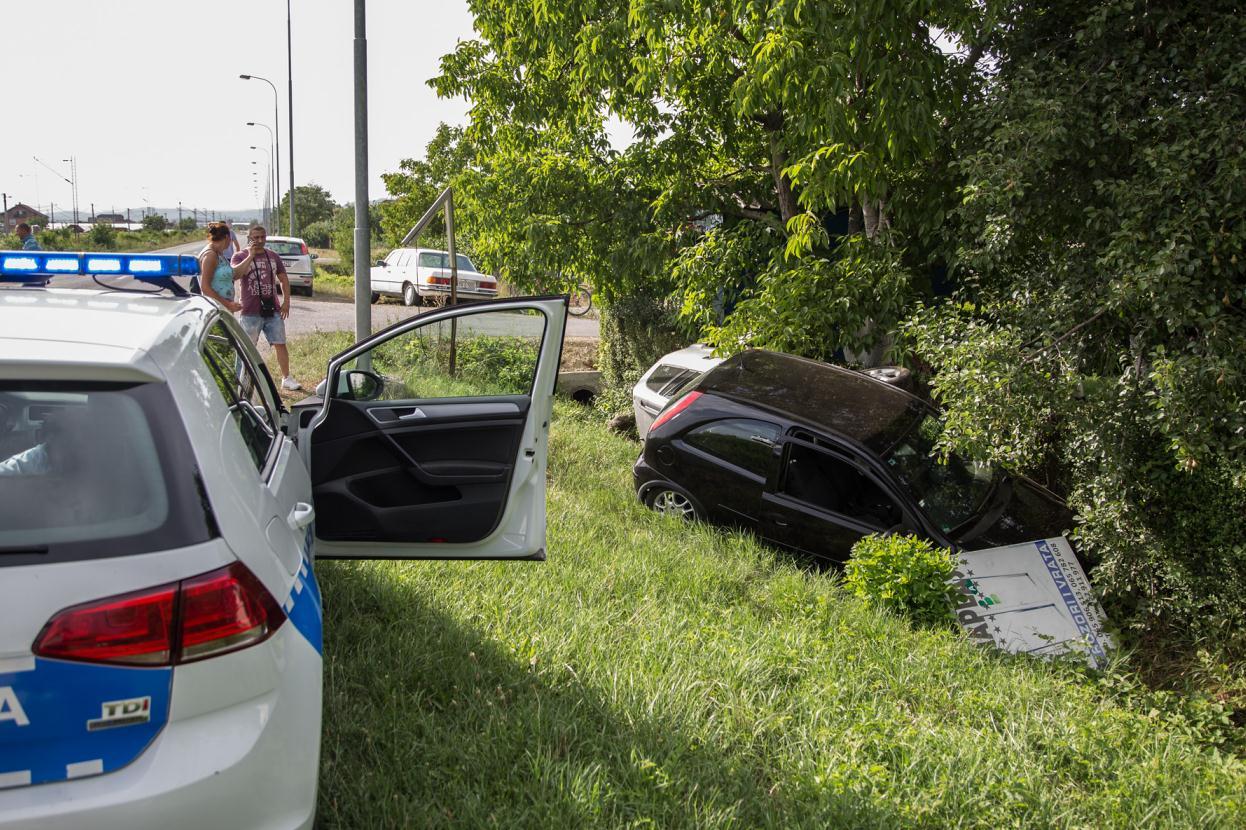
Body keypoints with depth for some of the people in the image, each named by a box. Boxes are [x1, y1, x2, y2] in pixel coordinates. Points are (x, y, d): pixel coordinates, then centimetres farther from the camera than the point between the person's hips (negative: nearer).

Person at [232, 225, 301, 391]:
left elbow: (284, 279, 16)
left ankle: (286, 379, 12)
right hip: (250, 311, -3)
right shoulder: (240, 256, -1)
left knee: (280, 344, 3)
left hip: (272, 309, 3)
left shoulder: (273, 257, 11)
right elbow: (235, 274, -21)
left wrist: (286, 301, 6)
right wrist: (250, 256, -23)